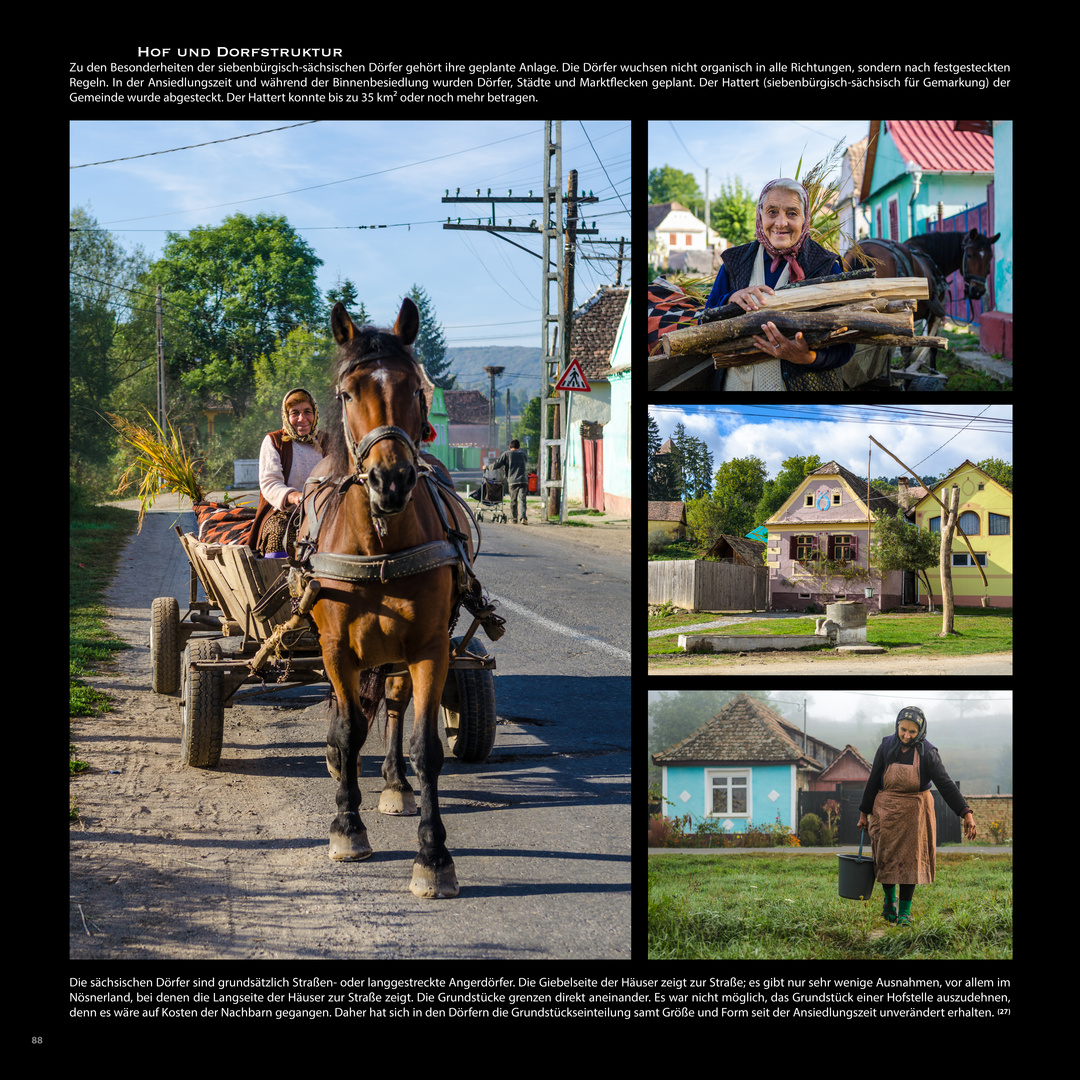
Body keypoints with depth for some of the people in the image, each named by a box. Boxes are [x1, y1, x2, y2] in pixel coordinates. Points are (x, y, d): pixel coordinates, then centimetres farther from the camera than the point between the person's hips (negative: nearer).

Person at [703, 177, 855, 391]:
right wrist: (731, 300, -16)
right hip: (735, 384, 2)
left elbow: (845, 347, -7)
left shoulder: (826, 267, -4)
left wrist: (807, 357, -26)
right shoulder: (735, 262, 4)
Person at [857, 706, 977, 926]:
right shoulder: (887, 747, -6)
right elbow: (873, 781, 2)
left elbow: (946, 785, -16)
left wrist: (967, 814, -25)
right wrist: (864, 813, 6)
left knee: (910, 859, 1)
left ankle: (905, 910, 11)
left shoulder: (927, 753, -12)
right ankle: (889, 899, 29)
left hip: (914, 812, -1)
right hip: (885, 809, 1)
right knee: (886, 857, 4)